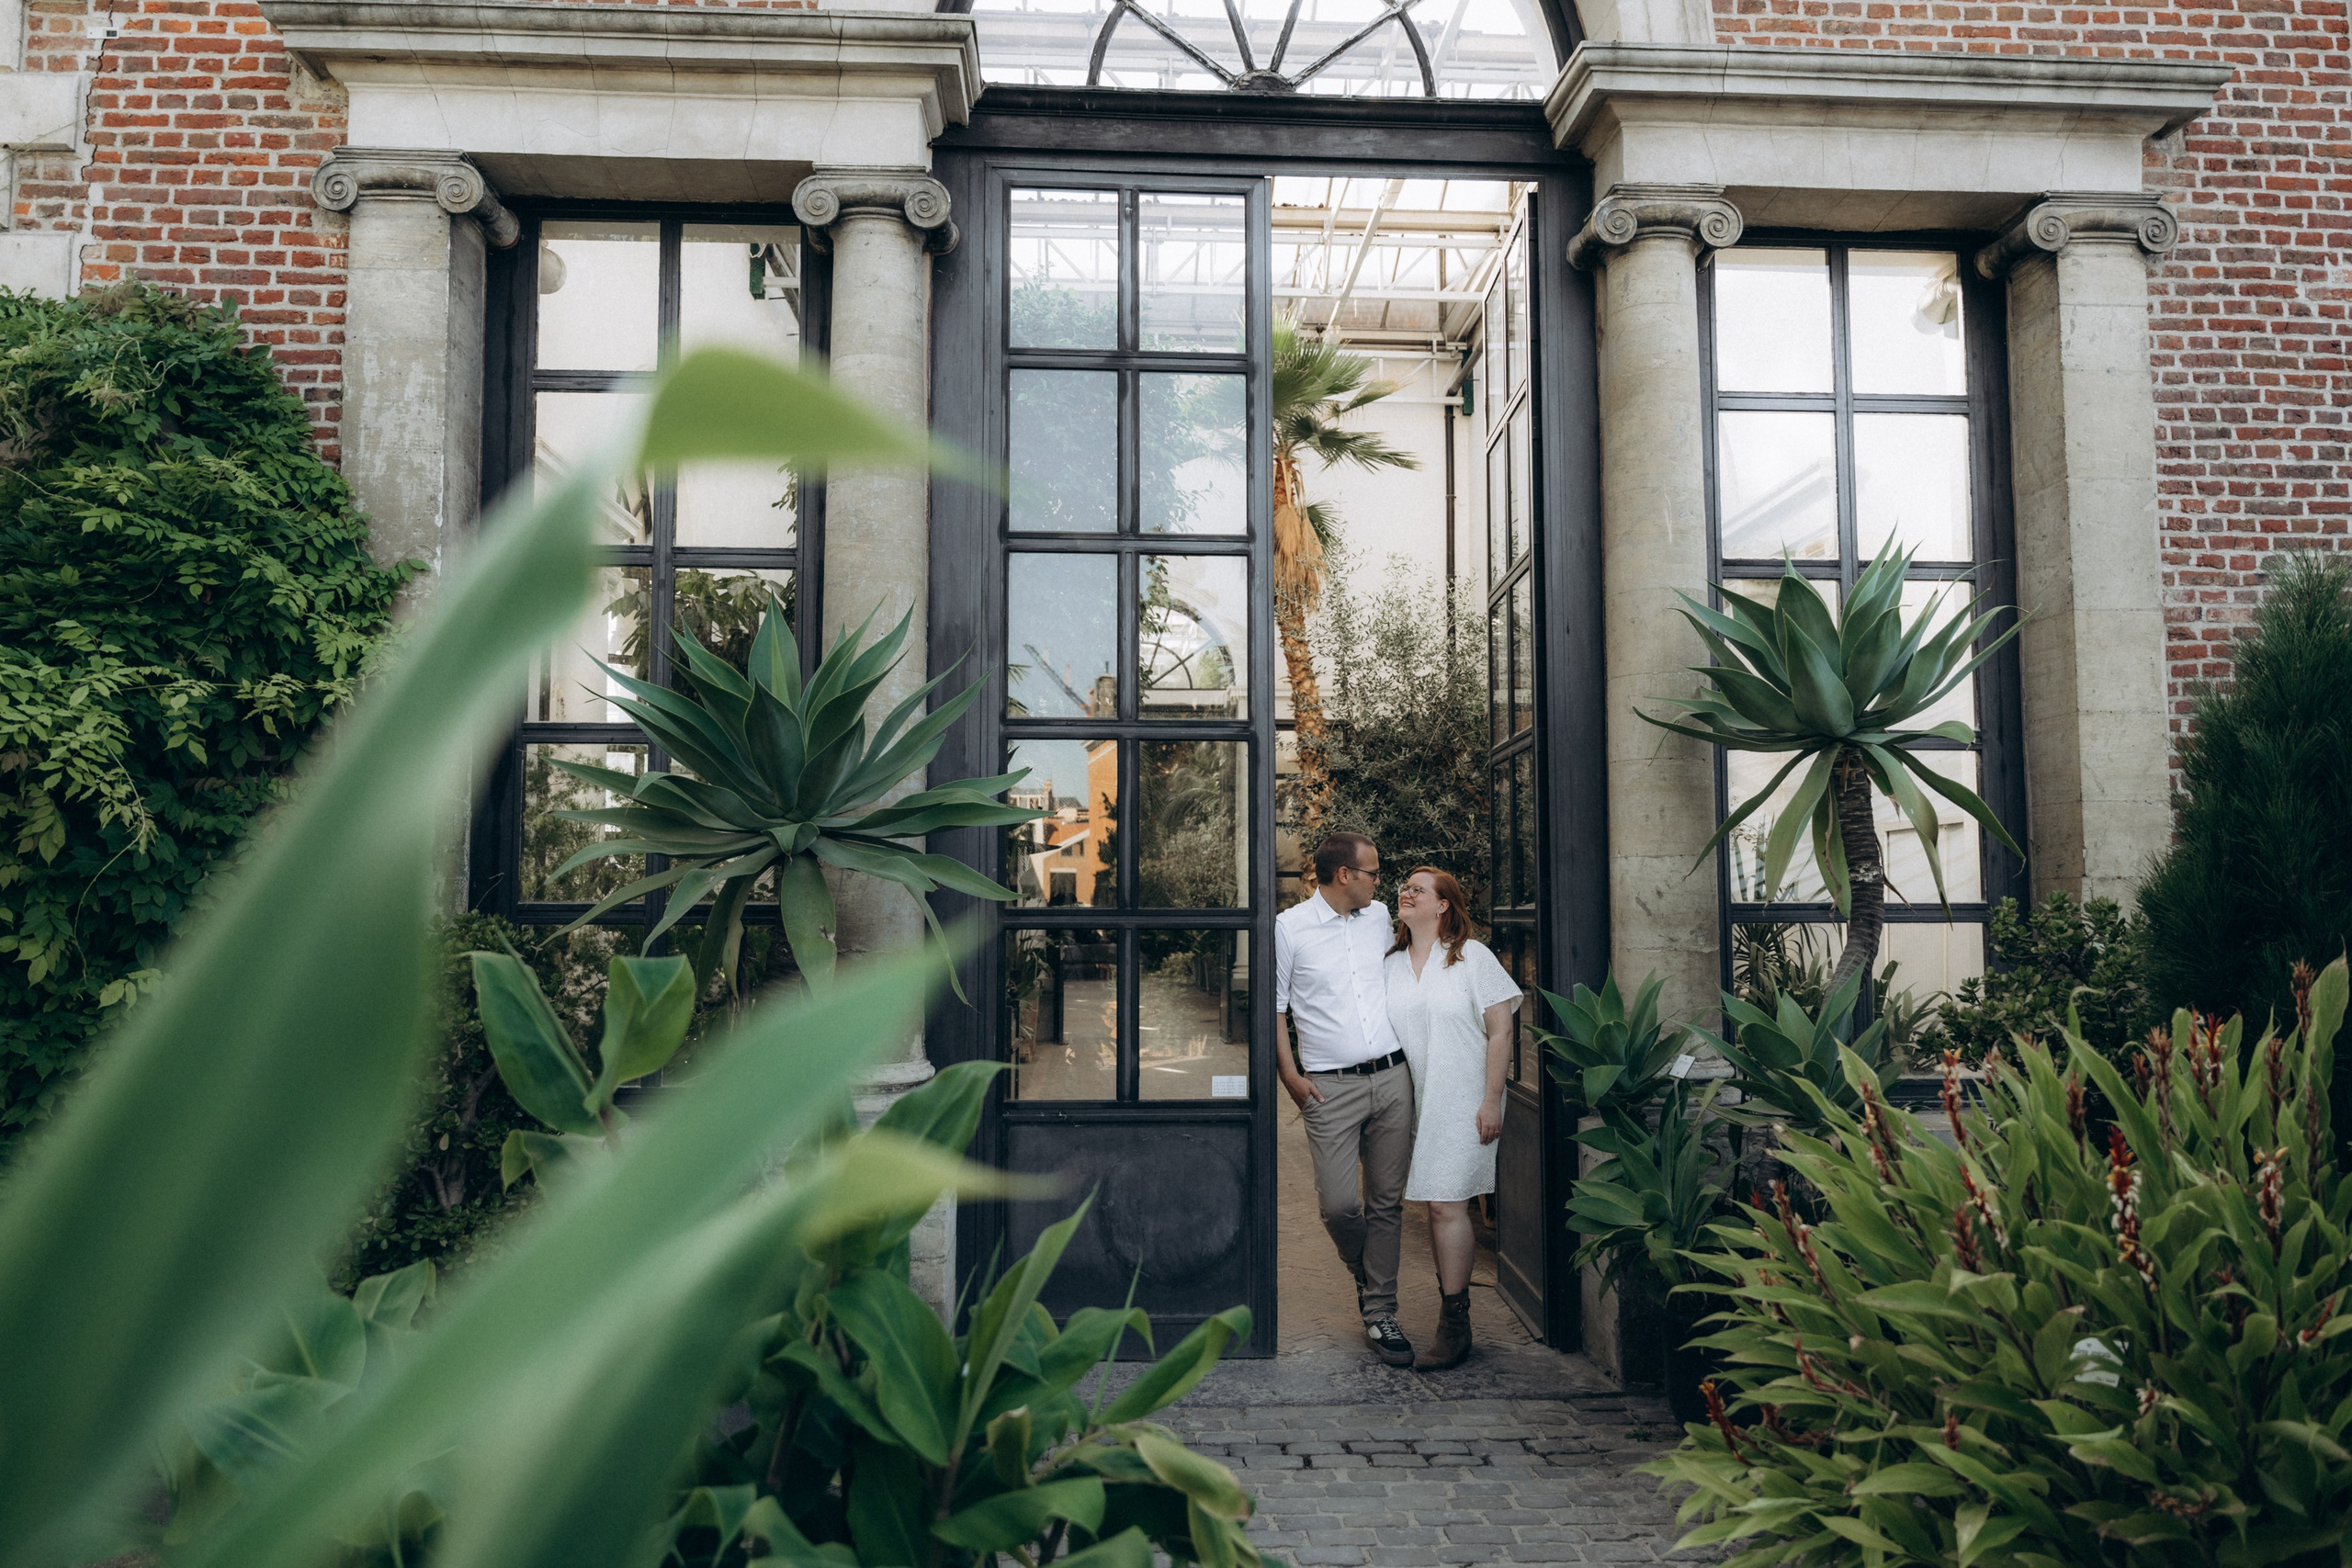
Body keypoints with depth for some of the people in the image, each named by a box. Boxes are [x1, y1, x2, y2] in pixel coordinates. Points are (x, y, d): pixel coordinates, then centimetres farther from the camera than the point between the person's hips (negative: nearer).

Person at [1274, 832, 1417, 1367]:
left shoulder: (1380, 917, 11)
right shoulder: (1290, 927, -2)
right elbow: (1273, 1005, 2)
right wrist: (1289, 1075, -5)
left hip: (1392, 1078, 4)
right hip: (1331, 1086, -4)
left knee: (1387, 1201, 6)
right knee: (1339, 1204, -8)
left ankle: (1379, 1314, 17)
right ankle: (1366, 1274, 24)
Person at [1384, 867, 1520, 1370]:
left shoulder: (1472, 956, -3)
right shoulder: (1391, 965, 10)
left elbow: (1499, 1032, -5)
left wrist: (1491, 1101, -10)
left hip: (1462, 1102, -5)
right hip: (1414, 1102, 5)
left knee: (1447, 1205, -9)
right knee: (1435, 1206, 8)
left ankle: (1454, 1325, -2)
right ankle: (1453, 1300, 21)